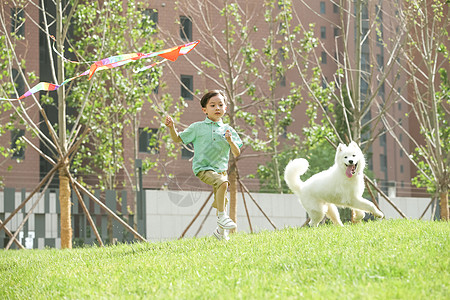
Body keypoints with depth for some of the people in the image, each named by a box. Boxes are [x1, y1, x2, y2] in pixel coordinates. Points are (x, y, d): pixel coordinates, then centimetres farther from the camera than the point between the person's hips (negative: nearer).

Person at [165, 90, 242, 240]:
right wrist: (171, 127, -6)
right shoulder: (197, 127, 3)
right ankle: (222, 216, -20)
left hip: (221, 169, 4)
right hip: (203, 168, -4)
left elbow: (237, 153, 6)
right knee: (222, 183, -31)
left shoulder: (228, 130, 7)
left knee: (221, 202, 5)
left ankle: (221, 231, 25)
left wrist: (231, 141, -13)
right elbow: (178, 139, 12)